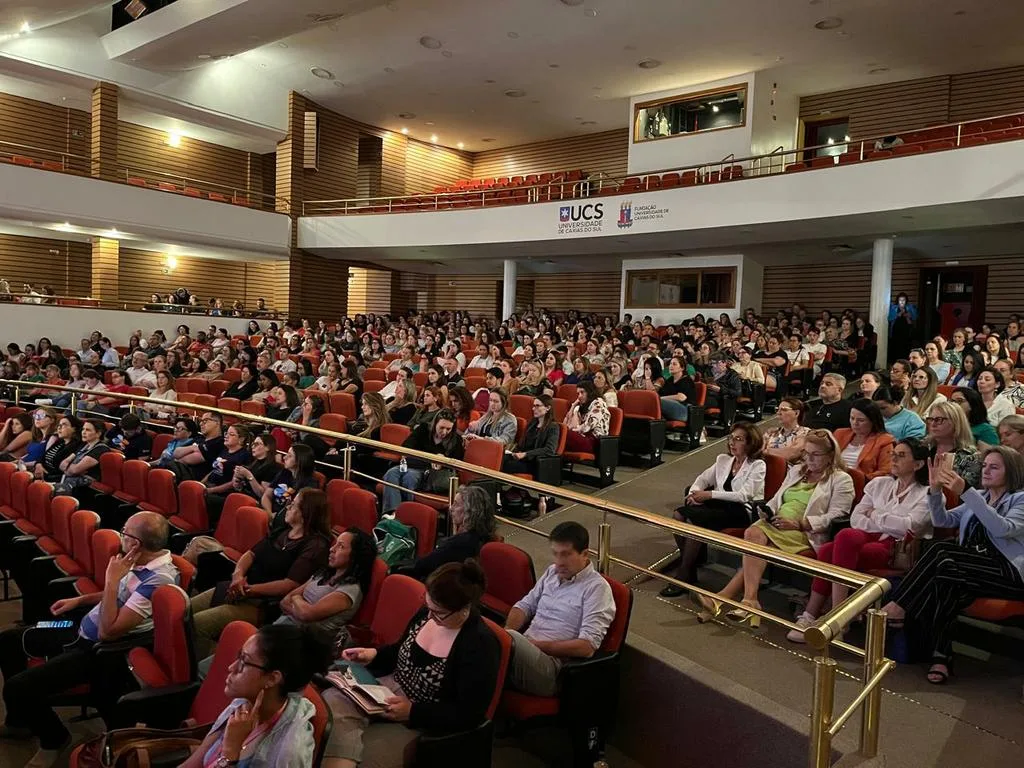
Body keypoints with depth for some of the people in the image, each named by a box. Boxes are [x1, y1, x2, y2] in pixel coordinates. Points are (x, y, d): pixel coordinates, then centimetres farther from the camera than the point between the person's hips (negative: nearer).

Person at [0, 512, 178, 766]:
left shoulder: (157, 580, -32)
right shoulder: (144, 561, -3)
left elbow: (108, 631, -31)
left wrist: (111, 579, -29)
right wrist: (79, 600, 14)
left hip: (99, 650, -10)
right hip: (83, 631, 10)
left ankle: (54, 738, 12)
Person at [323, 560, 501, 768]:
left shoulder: (481, 645, -23)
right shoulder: (428, 612, -2)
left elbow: (469, 715, -20)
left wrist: (412, 712, -25)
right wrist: (374, 654, -3)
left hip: (426, 724, -7)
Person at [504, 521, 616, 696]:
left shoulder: (597, 587, -5)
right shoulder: (552, 572, 17)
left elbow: (587, 646, -13)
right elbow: (525, 606, 21)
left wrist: (538, 645, -14)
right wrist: (507, 631, -2)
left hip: (553, 664, -6)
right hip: (523, 650, 6)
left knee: (510, 639, -37)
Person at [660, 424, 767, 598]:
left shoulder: (757, 465, -3)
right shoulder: (723, 460, 16)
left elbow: (743, 495, -14)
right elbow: (703, 478, 18)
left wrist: (709, 494, -19)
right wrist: (695, 492, -6)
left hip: (741, 511, -6)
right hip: (719, 505, 6)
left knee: (693, 520, -29)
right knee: (678, 515, -21)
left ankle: (684, 575, -16)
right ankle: (687, 562, -5)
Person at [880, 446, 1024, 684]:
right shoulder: (978, 498, 21)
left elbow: (1004, 529, -20)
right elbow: (942, 520, 12)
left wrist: (966, 492, -27)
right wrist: (935, 490, -5)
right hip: (974, 570, 5)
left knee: (943, 551, -29)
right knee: (946, 574, -31)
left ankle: (898, 608, -23)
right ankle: (941, 654, -31)